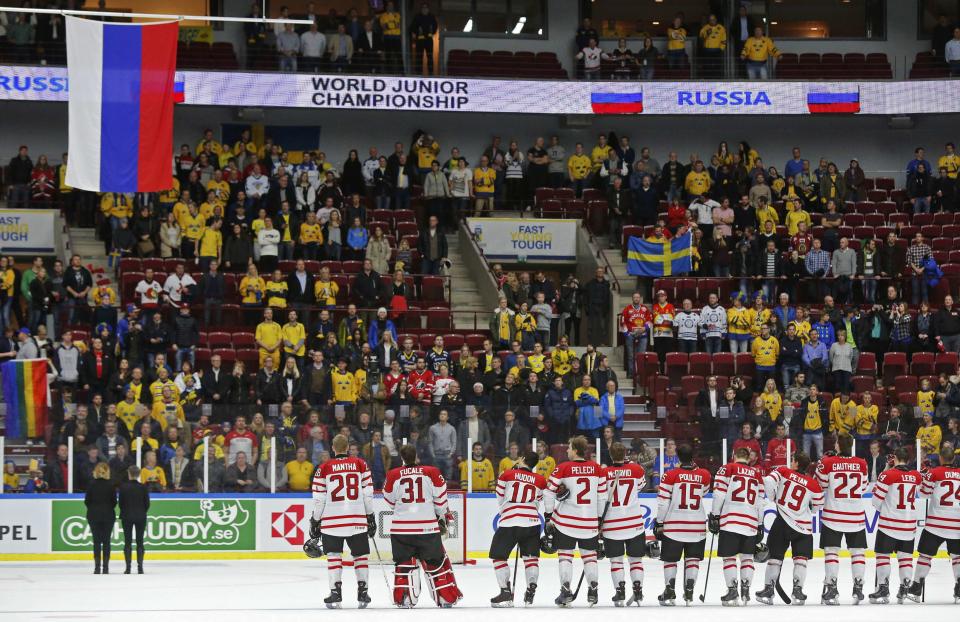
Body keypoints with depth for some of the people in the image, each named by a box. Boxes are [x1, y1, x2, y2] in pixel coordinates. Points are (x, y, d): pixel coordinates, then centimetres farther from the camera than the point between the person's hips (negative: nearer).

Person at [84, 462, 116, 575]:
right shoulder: (111, 485, -7)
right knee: (106, 541, 4)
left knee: (96, 541, 4)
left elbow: (87, 501, -3)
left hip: (94, 515, 1)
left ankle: (97, 566, -1)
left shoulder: (92, 484, -5)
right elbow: (114, 501, -5)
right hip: (108, 515, 0)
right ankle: (105, 567, 0)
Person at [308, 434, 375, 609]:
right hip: (357, 520, 1)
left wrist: (315, 522, 9)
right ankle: (362, 593, 10)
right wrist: (371, 517, 11)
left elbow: (319, 499, -1)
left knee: (334, 555, 5)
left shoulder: (324, 468, -1)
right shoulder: (360, 465, 2)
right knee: (360, 555, 12)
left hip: (331, 520, -1)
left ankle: (335, 594, -4)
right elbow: (368, 493, 2)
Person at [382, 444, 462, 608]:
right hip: (428, 526, 0)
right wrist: (443, 518, 21)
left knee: (404, 564, 10)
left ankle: (404, 600, 3)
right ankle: (447, 599, 16)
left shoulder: (393, 476, -1)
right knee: (437, 562, 12)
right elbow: (441, 500, 4)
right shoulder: (432, 473, -2)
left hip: (401, 527, 0)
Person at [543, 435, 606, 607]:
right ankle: (593, 591, 11)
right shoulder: (597, 469, 0)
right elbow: (602, 496, 4)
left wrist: (548, 516, 1)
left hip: (566, 519, -3)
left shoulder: (563, 468, -9)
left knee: (565, 554, 7)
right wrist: (600, 518, 14)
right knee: (589, 553, 15)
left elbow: (550, 492, -8)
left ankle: (565, 590, 0)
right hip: (590, 520, 3)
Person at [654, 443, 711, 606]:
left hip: (674, 525, -2)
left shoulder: (670, 476, -8)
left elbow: (663, 502, -8)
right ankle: (689, 592, 4)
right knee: (692, 559, 12)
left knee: (670, 559, 10)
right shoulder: (704, 475, -1)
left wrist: (659, 523, 1)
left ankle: (670, 592, 3)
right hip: (697, 525, 2)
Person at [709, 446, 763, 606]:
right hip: (751, 521, 3)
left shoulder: (727, 469, 4)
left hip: (730, 520, -3)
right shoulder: (757, 474, 16)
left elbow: (719, 494, -5)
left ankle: (732, 590, -8)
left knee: (729, 556, 1)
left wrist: (714, 516, 0)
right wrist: (760, 525, 21)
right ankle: (745, 590, 7)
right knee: (747, 556, 14)